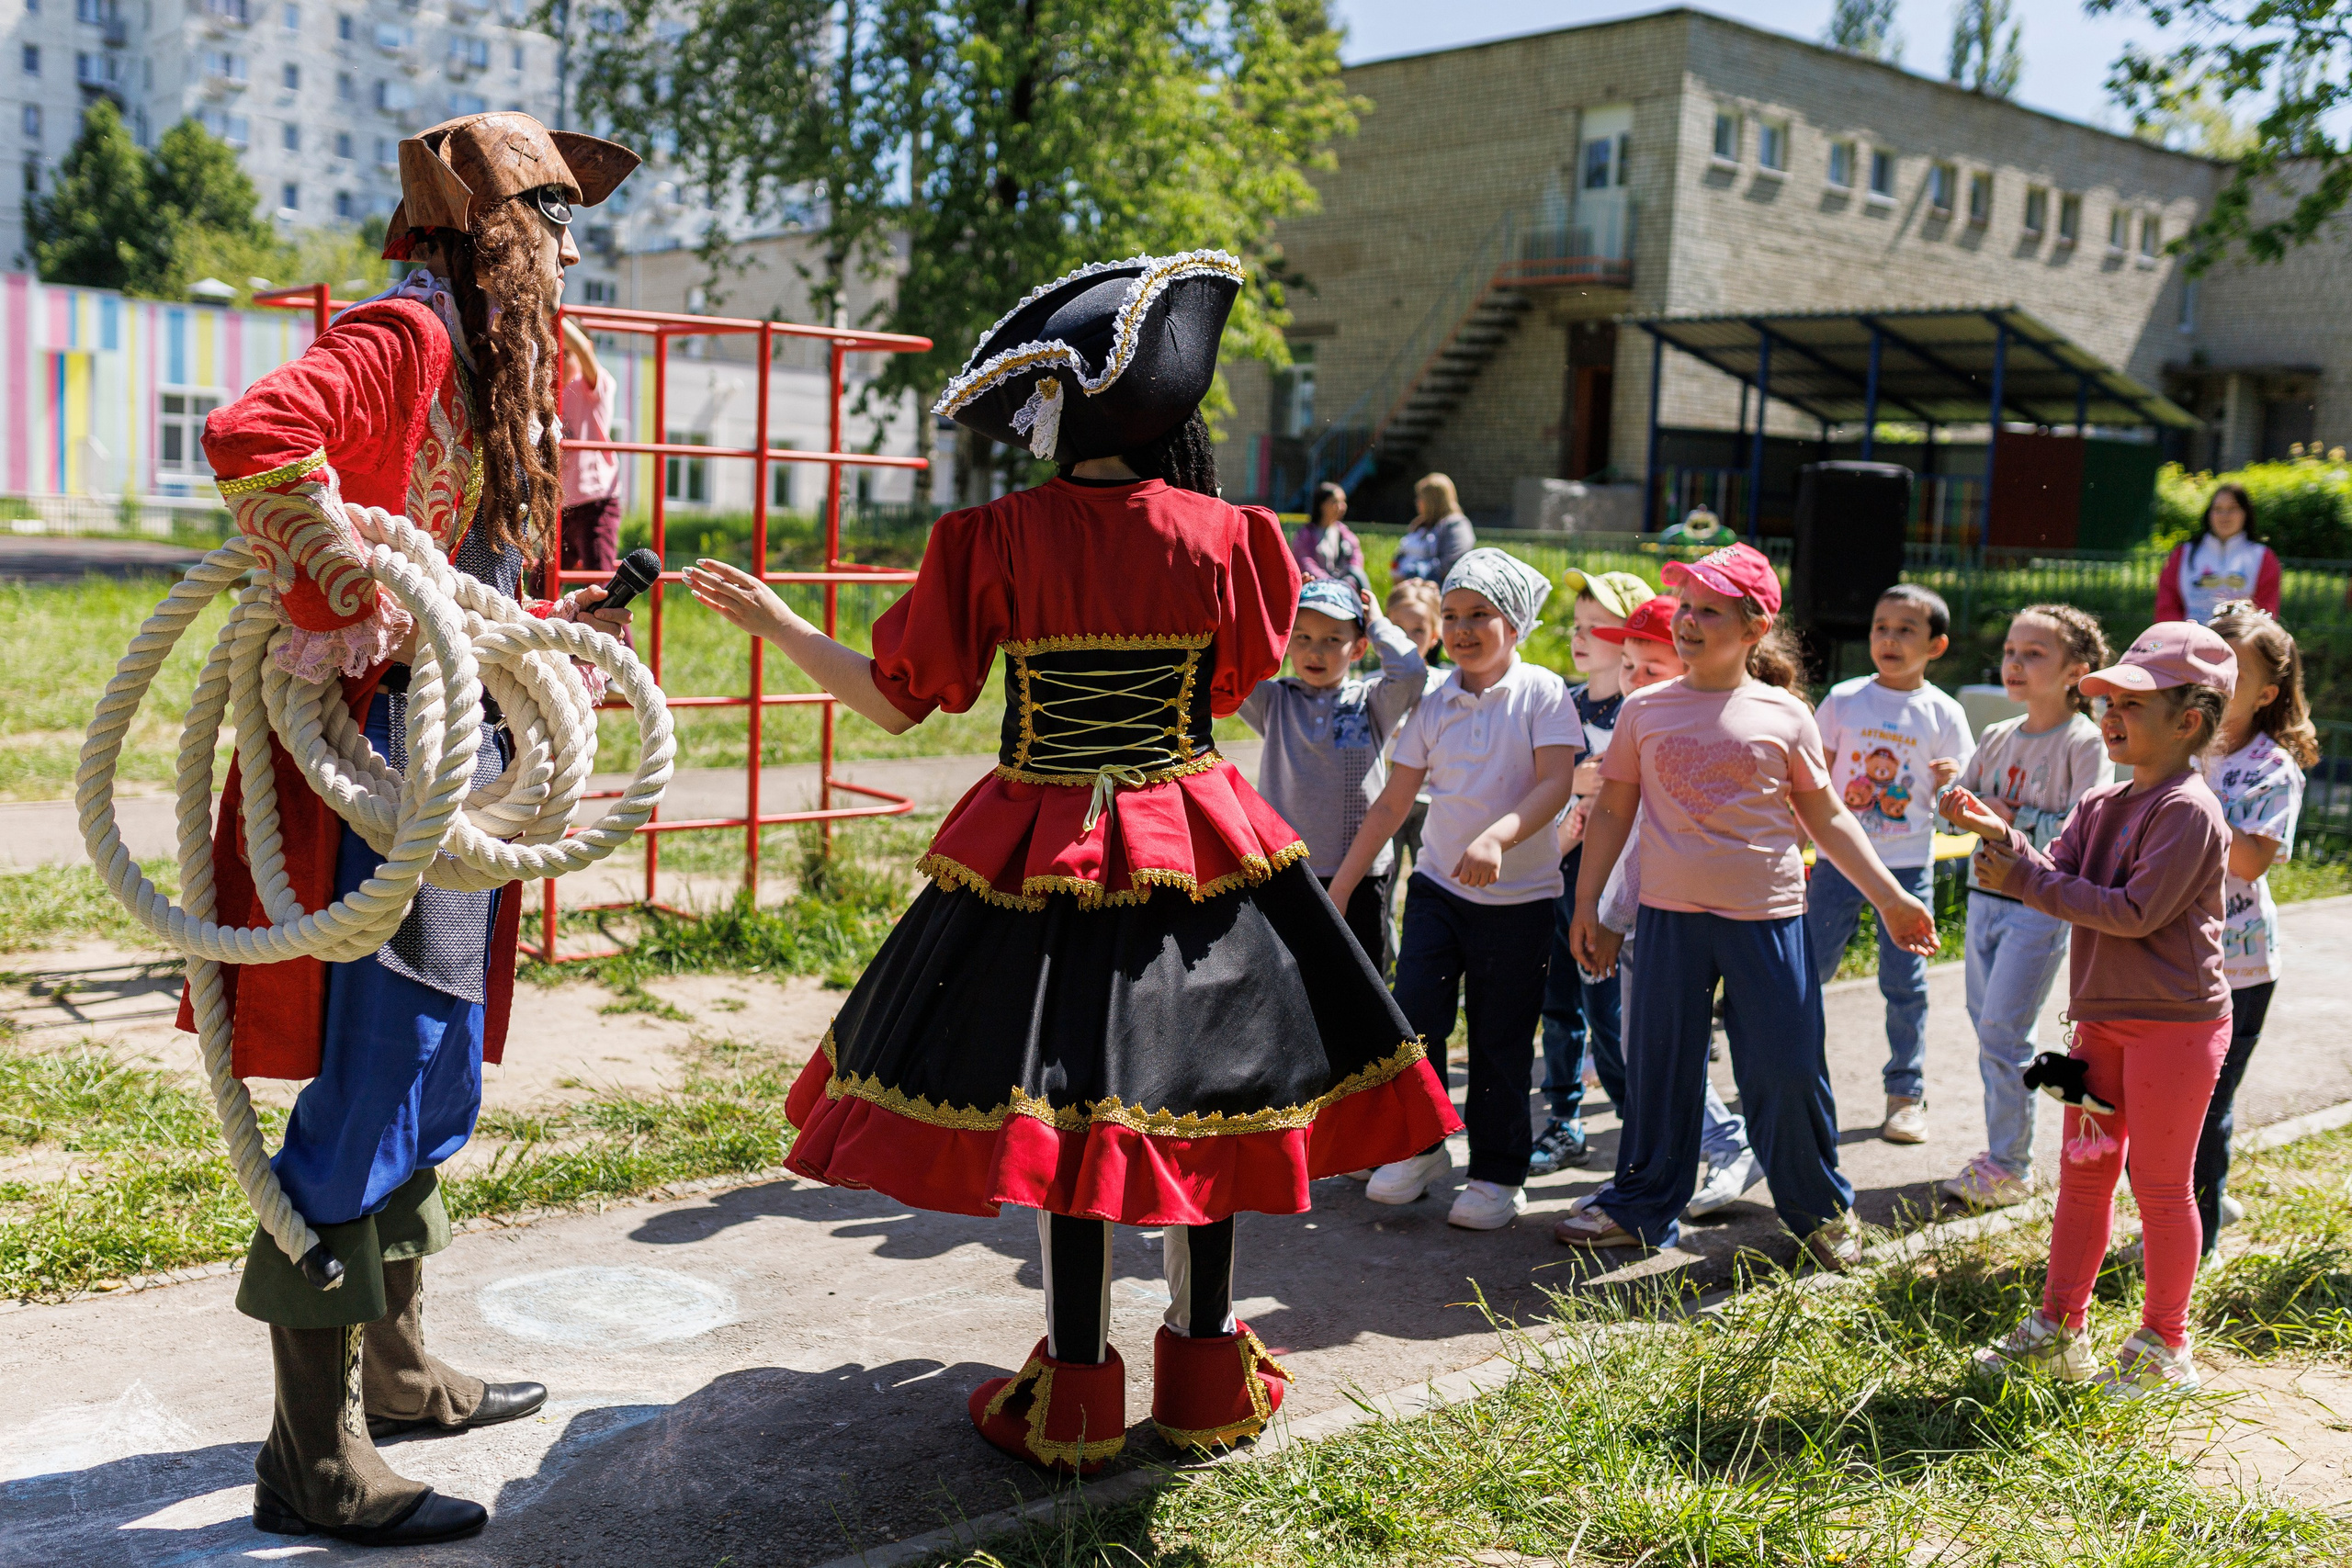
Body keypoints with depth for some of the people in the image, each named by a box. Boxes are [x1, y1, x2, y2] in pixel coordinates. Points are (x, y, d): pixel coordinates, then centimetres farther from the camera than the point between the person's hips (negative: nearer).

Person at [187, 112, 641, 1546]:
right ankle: (316, 1463, 5)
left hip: (454, 757, 10)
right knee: (368, 1085, -6)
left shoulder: (494, 363, 19)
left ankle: (394, 1368, 34)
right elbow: (251, 435, -31)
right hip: (378, 759, -10)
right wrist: (359, 592, -26)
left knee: (439, 1074, 18)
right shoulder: (403, 339, -13)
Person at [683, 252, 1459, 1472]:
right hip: (1198, 851, 2)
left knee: (1057, 1106, 7)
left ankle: (1077, 1393, 17)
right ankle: (1204, 1370, 25)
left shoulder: (997, 541, -10)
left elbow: (894, 702, -4)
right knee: (1195, 1090, 13)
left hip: (1042, 855, -2)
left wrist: (770, 618, 9)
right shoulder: (1222, 536, -4)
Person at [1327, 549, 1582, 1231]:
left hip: (1519, 897, -3)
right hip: (1438, 886, 3)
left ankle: (1499, 1174, 20)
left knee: (1500, 1041, 4)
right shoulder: (1434, 703, 4)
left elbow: (1555, 785, -17)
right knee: (1413, 1019, -6)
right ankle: (1418, 1145, 16)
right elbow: (1393, 801, 7)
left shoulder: (1542, 692, -6)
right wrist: (1339, 886, 5)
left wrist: (1497, 837, -35)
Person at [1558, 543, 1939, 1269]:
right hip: (1670, 916, 1)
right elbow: (1611, 811, 10)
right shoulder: (1645, 711, 4)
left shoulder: (1783, 715, 1)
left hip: (1767, 917, -1)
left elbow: (1827, 817, 8)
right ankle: (1643, 1207, 23)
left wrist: (1891, 898, 6)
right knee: (1658, 1069, 8)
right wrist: (1586, 907, 7)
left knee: (1788, 1072, 2)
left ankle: (1821, 1210, 23)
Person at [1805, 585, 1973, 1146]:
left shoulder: (1944, 714, -1)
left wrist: (1953, 782, -18)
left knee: (1904, 982, 4)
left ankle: (1907, 1093, 18)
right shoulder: (1844, 700, 0)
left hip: (1908, 864, -1)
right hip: (1840, 859, 1)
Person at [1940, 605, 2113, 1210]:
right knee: (1987, 1027, 11)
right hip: (1986, 894, 7)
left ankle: (2011, 1167, 5)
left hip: (2042, 906, -7)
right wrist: (1960, 795, -8)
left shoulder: (2085, 742, -10)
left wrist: (2016, 817, -19)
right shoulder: (1996, 737, 10)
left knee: (2002, 1033, -7)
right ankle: (2003, 1148, 23)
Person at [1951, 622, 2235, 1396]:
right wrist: (2001, 838, -15)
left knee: (2159, 1181, 3)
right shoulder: (2101, 804, 10)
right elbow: (2052, 876, 3)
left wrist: (2025, 881, -19)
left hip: (2175, 1020, -8)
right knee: (2083, 1172, 13)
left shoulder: (2190, 810, -16)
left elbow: (2135, 912, -23)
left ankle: (2163, 1346, 18)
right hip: (2103, 1015, 8)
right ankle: (2058, 1330, 23)